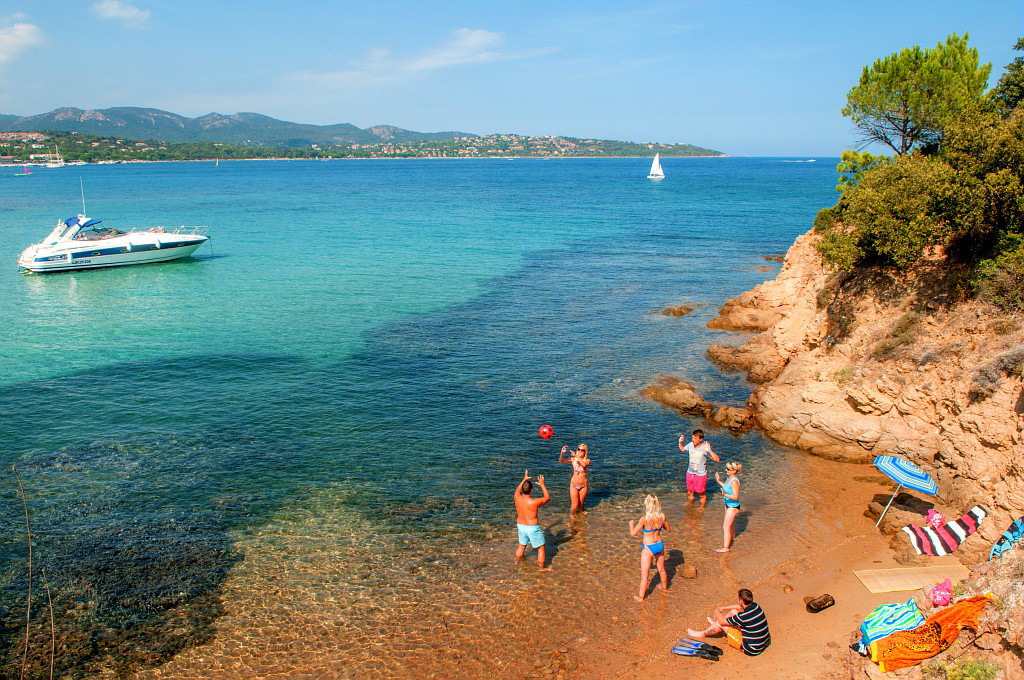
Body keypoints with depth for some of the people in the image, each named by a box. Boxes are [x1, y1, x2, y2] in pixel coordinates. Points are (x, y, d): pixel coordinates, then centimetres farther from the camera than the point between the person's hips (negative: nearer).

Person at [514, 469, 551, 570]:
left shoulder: (517, 498, -13)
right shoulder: (534, 502, -28)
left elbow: (517, 490, 13)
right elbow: (547, 497, -11)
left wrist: (524, 480, 17)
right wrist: (542, 485, -8)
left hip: (521, 526, 6)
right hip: (533, 528, -6)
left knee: (522, 546, 30)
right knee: (541, 548, 14)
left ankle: (517, 561, 48)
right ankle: (542, 567, 25)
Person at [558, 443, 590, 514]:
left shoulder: (587, 460, -6)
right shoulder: (573, 459, -6)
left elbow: (584, 465, -29)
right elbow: (561, 461, -16)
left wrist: (576, 456, -36)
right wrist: (562, 453, -33)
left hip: (583, 485, 1)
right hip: (574, 484, -1)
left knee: (581, 504, 15)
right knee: (575, 506, -4)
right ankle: (571, 515, 25)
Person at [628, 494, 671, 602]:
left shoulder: (644, 519, -26)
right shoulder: (662, 516, -13)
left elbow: (633, 533, -16)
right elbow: (668, 529, 5)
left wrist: (631, 524, 4)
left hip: (648, 548, -5)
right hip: (660, 545, 5)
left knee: (644, 574, 10)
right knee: (662, 570, 29)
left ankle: (641, 596, 22)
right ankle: (664, 587, 50)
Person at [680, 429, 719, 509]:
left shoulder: (705, 448, -23)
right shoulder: (690, 445, -6)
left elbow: (717, 459, -28)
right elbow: (682, 449, 16)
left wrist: (710, 451, -43)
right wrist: (681, 442, -3)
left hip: (700, 475, -5)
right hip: (690, 473, 5)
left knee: (702, 494, 10)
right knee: (690, 492, 21)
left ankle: (702, 509, 31)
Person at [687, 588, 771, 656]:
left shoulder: (743, 616, -30)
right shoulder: (756, 606, -8)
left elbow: (722, 621, -13)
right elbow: (739, 607, 16)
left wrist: (717, 611, 8)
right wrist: (723, 608, 21)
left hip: (751, 650, -8)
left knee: (721, 623, 0)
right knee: (733, 611, 13)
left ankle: (703, 634, 26)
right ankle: (715, 624, 41)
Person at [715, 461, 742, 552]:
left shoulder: (734, 481, -30)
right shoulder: (730, 477, -3)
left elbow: (735, 497, -30)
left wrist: (725, 494, -43)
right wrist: (719, 482, 12)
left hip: (733, 507, -10)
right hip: (728, 504, 10)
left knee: (726, 527, -2)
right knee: (731, 522, 33)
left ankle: (726, 547, 7)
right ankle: (732, 536, 57)